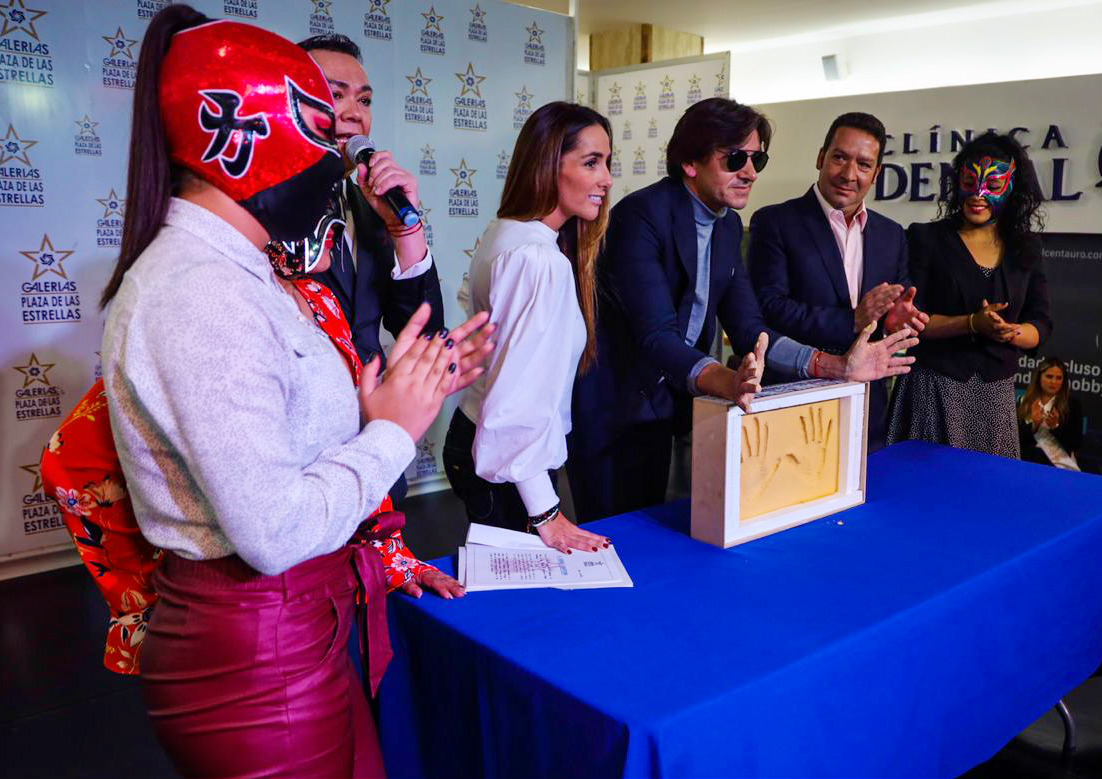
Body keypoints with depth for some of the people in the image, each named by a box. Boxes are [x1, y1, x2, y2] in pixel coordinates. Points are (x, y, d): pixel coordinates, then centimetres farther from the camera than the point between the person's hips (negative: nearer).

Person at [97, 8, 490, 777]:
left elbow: (293, 435, 6)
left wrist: (414, 388, 3)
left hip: (299, 621, 9)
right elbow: (274, 532, -28)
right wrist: (393, 431, -15)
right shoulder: (204, 294, -23)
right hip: (259, 656, -9)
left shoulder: (228, 272, 7)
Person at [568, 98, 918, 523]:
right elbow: (656, 336, -29)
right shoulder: (642, 215, -20)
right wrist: (726, 381, -46)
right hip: (609, 412, -7)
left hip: (661, 408, 8)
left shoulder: (728, 225, 6)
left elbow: (749, 330, 3)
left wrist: (837, 366, -9)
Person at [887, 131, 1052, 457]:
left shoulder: (1026, 248, 10)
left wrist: (1009, 332, -14)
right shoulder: (926, 239, -1)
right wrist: (973, 324, -18)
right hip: (933, 386, -3)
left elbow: (1040, 326, 8)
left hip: (997, 391, 4)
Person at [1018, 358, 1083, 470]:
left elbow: (1077, 444, 1)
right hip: (1028, 460, 1)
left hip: (1060, 463, -1)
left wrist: (1056, 427, -13)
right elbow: (1014, 439, 4)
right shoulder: (1024, 402, 9)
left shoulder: (1072, 404, 5)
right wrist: (1033, 425, -11)